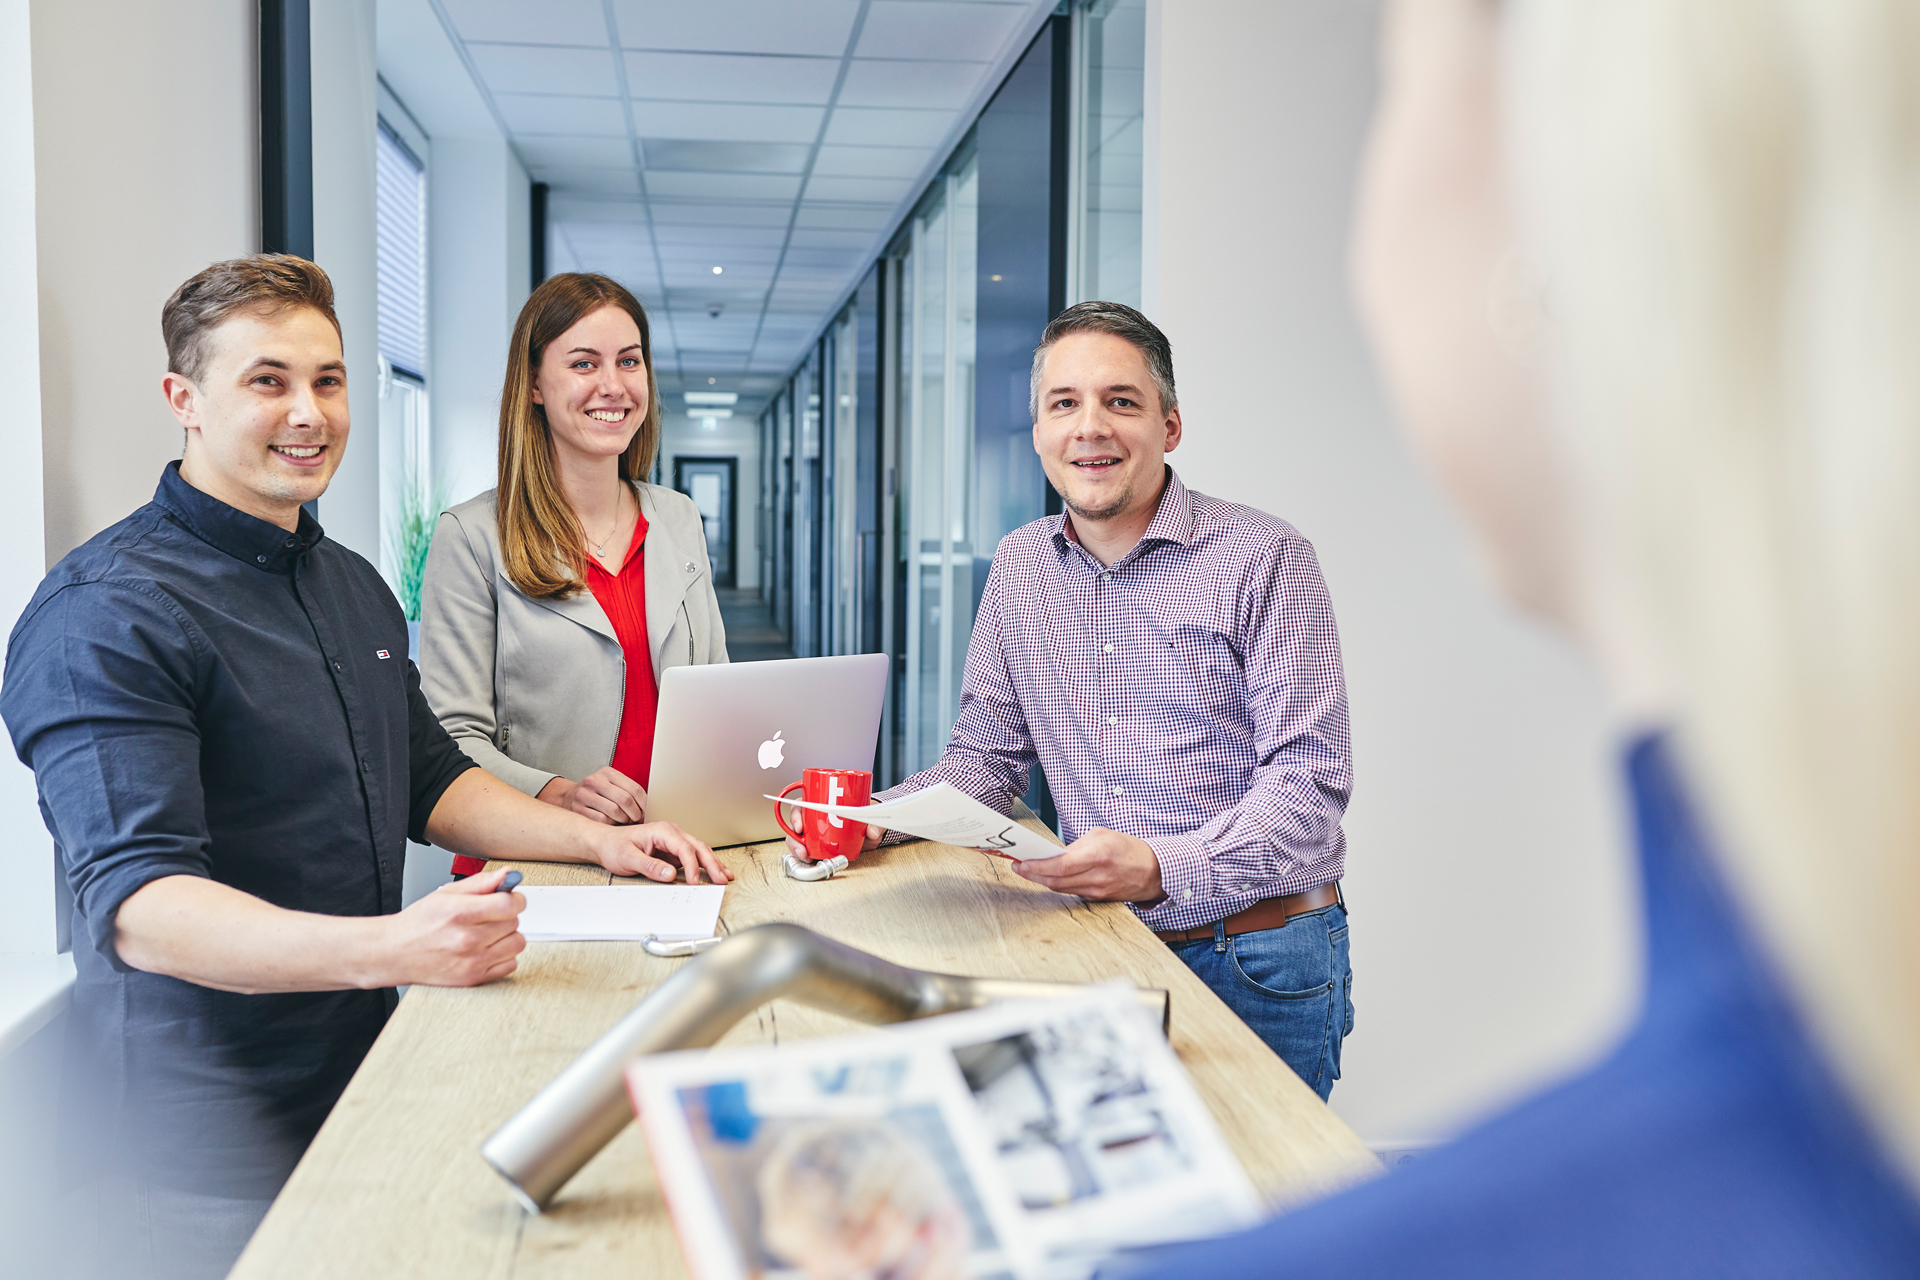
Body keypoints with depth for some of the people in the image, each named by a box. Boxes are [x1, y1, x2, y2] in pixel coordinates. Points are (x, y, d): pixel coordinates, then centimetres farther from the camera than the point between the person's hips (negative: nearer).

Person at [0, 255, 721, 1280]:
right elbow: (136, 905, -27)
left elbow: (429, 783, 21)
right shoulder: (106, 612, -17)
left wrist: (598, 842, 6)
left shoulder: (355, 586, 11)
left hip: (367, 1080, 8)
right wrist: (391, 948, -42)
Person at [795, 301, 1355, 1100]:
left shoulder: (1266, 558, -9)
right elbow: (986, 755, 13)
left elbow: (1309, 784, -14)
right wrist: (877, 816, -7)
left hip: (1258, 965, -4)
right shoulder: (1018, 566, 8)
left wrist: (1160, 867, -29)